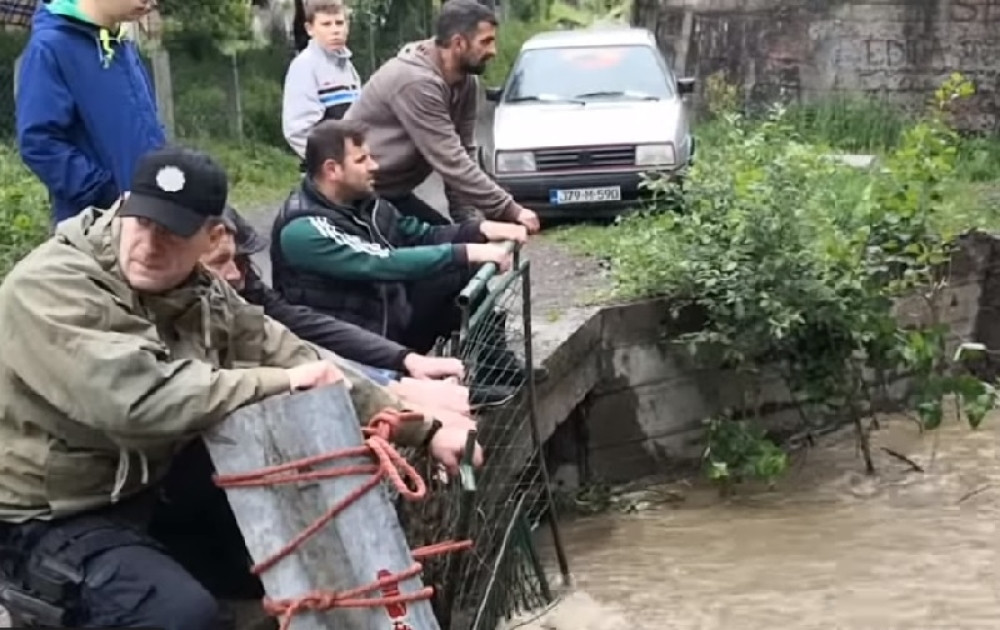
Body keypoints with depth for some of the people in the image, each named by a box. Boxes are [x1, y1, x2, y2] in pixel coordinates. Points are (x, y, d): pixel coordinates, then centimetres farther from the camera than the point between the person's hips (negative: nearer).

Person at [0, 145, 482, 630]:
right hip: (53, 518, -7)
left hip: (156, 483, 8)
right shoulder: (50, 288, -25)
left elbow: (299, 363, 3)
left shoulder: (202, 295, 0)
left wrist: (424, 431, -3)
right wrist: (282, 382, -28)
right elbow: (136, 397, -38)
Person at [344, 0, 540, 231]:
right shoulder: (416, 81, -29)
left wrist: (467, 218, -9)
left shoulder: (464, 82, 0)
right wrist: (510, 210, -29)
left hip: (391, 192, 9)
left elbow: (463, 154, 2)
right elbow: (451, 162, -31)